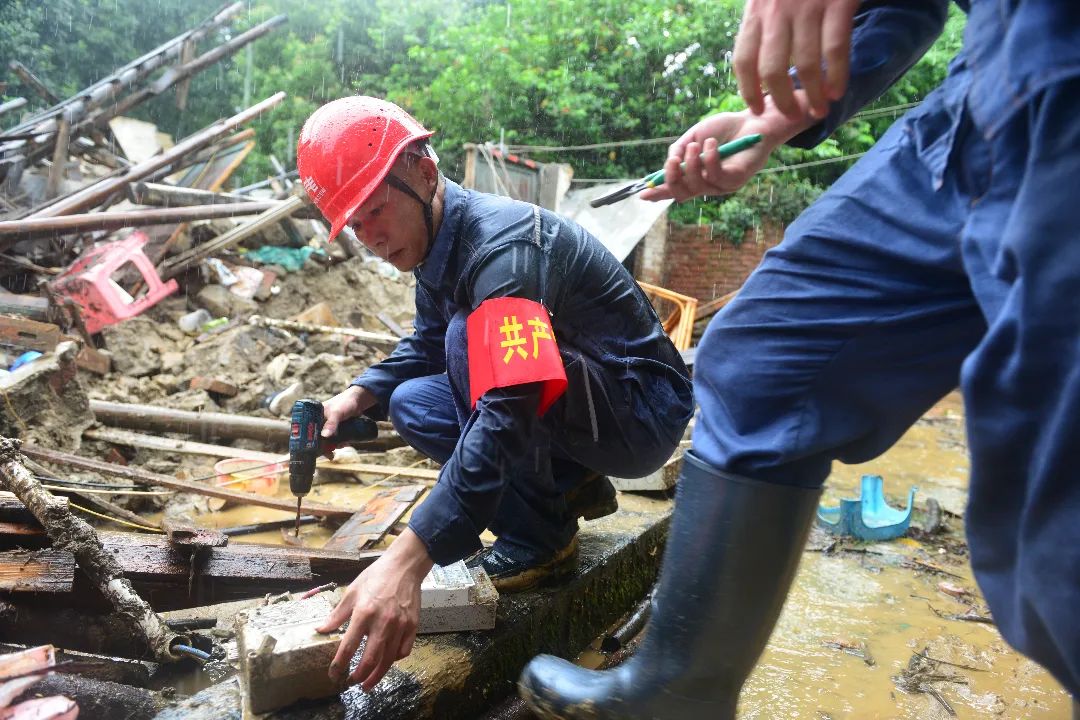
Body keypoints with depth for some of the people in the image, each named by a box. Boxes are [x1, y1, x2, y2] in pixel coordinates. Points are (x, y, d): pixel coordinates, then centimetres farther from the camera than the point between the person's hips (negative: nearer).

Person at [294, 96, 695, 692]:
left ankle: (537, 536, -13)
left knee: (471, 336, -28)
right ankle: (573, 487, 8)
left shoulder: (501, 244, -28)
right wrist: (359, 396, -4)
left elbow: (508, 414, -40)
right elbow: (425, 345, 17)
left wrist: (405, 562, -46)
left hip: (643, 413, -9)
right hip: (582, 408, 9)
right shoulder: (437, 243, 0)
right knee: (411, 406, 2)